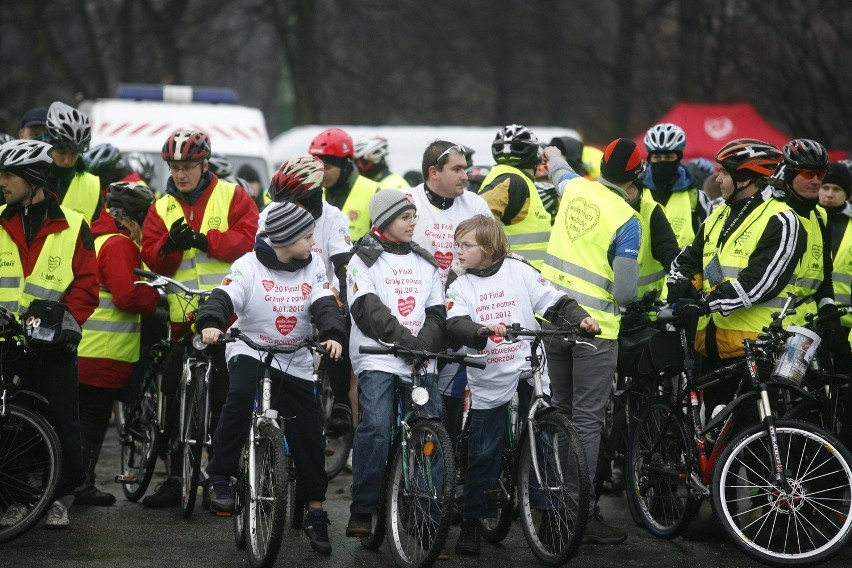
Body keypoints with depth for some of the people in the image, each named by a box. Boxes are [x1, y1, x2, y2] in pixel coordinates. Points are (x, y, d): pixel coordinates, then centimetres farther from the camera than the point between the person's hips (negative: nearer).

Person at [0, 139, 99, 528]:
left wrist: (66, 320, -13)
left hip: (53, 345, -2)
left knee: (62, 422, 2)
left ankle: (62, 496, 15)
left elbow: (85, 287, 1)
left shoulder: (72, 227, 2)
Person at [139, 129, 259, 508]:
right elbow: (152, 259, 5)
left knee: (225, 401, 0)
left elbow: (249, 239, -9)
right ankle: (176, 478, 13)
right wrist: (170, 245, -16)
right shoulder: (161, 208, 13)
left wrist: (203, 239, -18)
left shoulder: (232, 197, 3)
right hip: (183, 317, 4)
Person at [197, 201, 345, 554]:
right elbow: (224, 297, -22)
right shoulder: (249, 266, -11)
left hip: (296, 362, 3)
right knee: (241, 393, -35)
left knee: (309, 436, 3)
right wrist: (211, 323, -43)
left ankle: (316, 514, 16)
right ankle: (221, 477, -26)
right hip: (249, 350, -3)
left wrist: (334, 335, -31)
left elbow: (325, 305, -11)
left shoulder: (313, 266, -2)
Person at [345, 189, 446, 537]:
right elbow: (369, 311, -7)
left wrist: (427, 345, -9)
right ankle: (361, 513, -14)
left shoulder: (424, 263, 19)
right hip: (378, 358, -5)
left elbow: (437, 313, 12)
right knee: (376, 428, -19)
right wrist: (409, 342, -17)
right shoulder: (365, 260, 5)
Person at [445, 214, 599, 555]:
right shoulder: (460, 287, 4)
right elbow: (456, 325, -13)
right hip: (488, 379, 1)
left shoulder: (518, 271, 2)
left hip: (529, 370, 0)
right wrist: (482, 331, -32)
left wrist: (580, 318, -17)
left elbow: (552, 300, -1)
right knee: (483, 454, 2)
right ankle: (473, 521, 12)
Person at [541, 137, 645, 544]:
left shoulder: (576, 188, 3)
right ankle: (583, 513, -4)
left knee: (561, 411, 18)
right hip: (594, 327, -7)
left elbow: (559, 171, 30)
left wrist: (555, 156, 54)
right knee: (588, 420, -4)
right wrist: (621, 296, 8)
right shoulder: (626, 220, -16)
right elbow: (625, 291, -17)